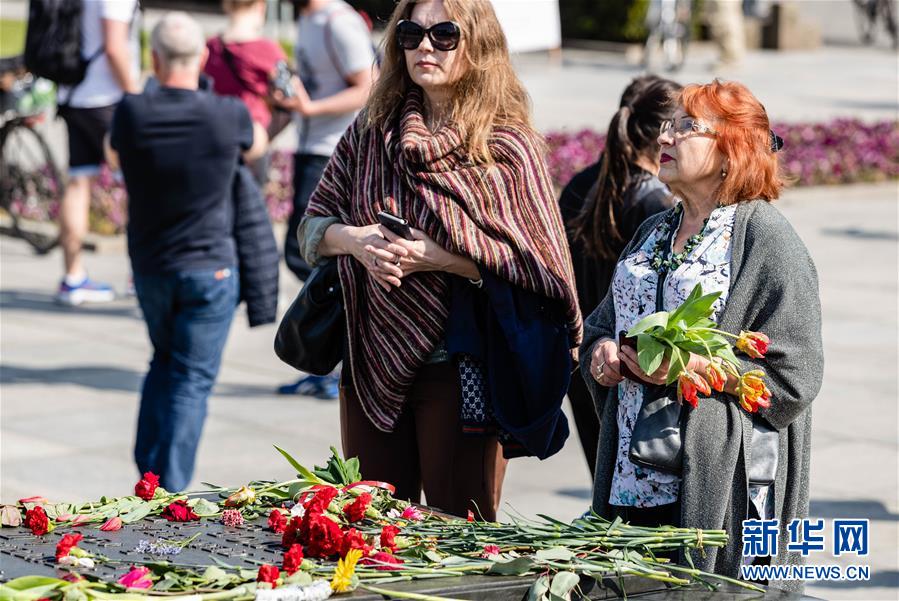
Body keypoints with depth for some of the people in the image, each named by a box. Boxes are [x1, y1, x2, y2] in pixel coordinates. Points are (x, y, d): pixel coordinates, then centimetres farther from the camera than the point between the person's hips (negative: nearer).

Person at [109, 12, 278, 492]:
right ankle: (170, 492, -4)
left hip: (149, 268, 3)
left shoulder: (132, 114, -10)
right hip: (210, 270, -3)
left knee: (164, 362, 23)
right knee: (192, 380, 1)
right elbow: (254, 145, 12)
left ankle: (148, 472, 18)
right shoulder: (228, 116, -13)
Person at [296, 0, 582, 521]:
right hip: (373, 363, 5)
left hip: (461, 369, -4)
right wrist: (351, 239, -12)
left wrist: (439, 258, -20)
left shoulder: (509, 146, -6)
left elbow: (536, 262, -10)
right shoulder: (370, 132, 7)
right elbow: (313, 225, 10)